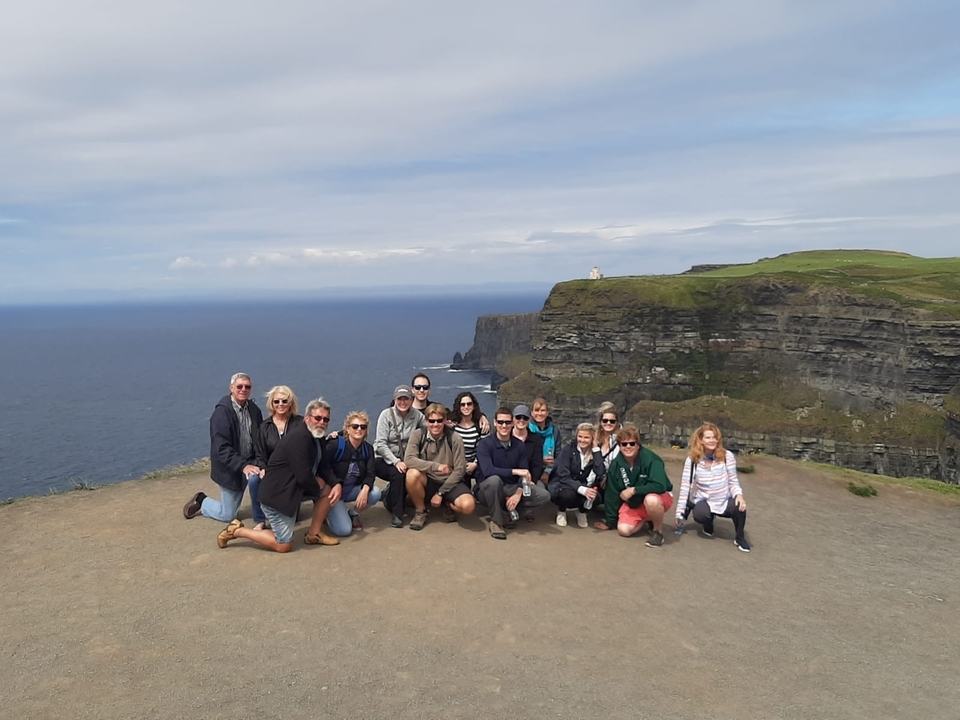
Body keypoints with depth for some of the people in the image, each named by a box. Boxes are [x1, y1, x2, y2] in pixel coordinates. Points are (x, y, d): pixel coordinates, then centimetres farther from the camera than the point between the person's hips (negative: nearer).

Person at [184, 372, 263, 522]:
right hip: (231, 468, -5)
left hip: (251, 462, 5)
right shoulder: (222, 412, -19)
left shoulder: (253, 409, -1)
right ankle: (201, 502, 34)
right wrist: (243, 466, -34)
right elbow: (221, 449, -24)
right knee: (228, 515, 5)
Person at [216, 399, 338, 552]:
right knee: (284, 545, 0)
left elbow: (323, 468, 11)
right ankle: (236, 530, 10)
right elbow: (304, 478, -27)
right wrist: (318, 482, -7)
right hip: (276, 495, -9)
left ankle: (313, 534, 15)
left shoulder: (315, 437, 6)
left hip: (291, 490, 9)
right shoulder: (300, 438, -25)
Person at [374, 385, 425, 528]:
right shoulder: (386, 414, -12)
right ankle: (396, 513, -16)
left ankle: (390, 496, 4)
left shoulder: (416, 415, -2)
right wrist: (396, 462, -27)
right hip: (383, 459, -3)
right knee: (397, 473, -33)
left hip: (404, 459, 3)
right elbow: (381, 444, -17)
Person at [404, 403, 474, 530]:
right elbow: (408, 460, -22)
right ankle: (420, 512, -6)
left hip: (449, 483, -1)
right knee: (412, 474, -33)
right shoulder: (418, 435, -8)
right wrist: (436, 466, -30)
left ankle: (448, 505, 9)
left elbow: (459, 470, -10)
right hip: (427, 482, 1)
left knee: (468, 505, -30)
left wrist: (440, 493, -13)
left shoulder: (454, 439, -11)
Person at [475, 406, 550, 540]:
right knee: (494, 479, -39)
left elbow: (524, 474, -5)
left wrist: (518, 493, -23)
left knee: (543, 495, -16)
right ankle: (496, 521, -19)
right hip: (487, 489, -4)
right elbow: (488, 471, -29)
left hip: (510, 488, 4)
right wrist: (514, 471, -32)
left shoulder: (520, 445, 0)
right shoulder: (484, 444, -14)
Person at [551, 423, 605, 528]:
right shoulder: (568, 449, -14)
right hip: (562, 485, -2)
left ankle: (582, 511, 5)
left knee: (595, 496, -31)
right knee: (568, 494, -37)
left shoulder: (594, 452, -5)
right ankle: (561, 510, 1)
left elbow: (600, 473, -23)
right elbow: (564, 477, -23)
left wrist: (596, 448, -21)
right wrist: (582, 490, -38)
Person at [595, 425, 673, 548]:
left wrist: (634, 490, -29)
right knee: (623, 529, -15)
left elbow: (660, 486, -35)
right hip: (634, 503, 5)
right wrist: (610, 522, 4)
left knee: (651, 500, -39)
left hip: (659, 497, -5)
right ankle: (646, 518, 17)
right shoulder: (616, 464, -10)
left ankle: (658, 531, -10)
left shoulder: (650, 459, -25)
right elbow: (612, 493, -2)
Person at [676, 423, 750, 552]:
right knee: (699, 514, -34)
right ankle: (708, 527, 7)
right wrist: (680, 513, -5)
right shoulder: (692, 460, -12)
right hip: (704, 500, 0)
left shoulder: (727, 456, -12)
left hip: (725, 500, 0)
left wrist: (739, 495, -26)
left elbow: (733, 482, -4)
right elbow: (685, 486, -8)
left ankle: (739, 538, -2)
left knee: (739, 506, -33)